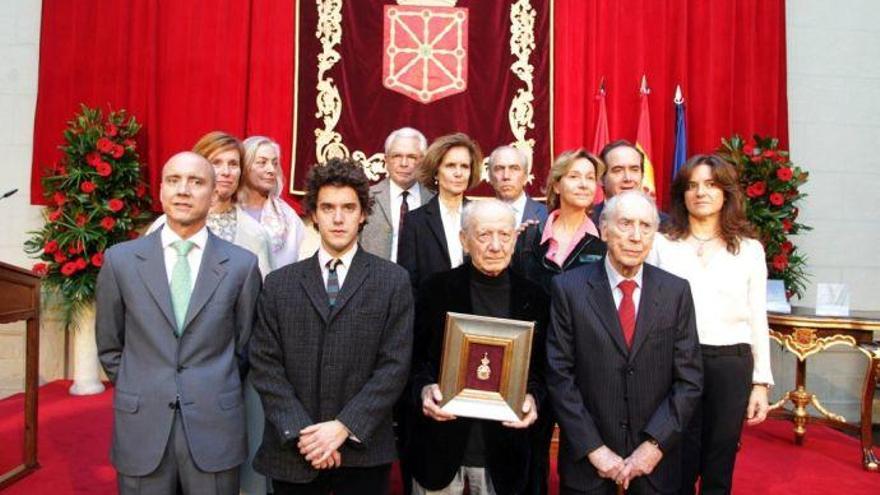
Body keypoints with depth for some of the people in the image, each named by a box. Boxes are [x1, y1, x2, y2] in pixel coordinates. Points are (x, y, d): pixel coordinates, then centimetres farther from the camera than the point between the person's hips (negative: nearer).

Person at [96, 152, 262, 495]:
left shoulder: (242, 264, -2)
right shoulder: (120, 260, 1)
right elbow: (109, 346, 10)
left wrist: (215, 395, 11)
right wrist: (140, 392, 9)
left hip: (215, 426, 0)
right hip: (141, 427, 1)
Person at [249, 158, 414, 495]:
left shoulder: (393, 281, -1)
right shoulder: (279, 283, 5)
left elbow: (394, 365, -6)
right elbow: (265, 365, -1)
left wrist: (344, 427, -14)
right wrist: (300, 432, -11)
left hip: (364, 451, -1)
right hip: (292, 453, 2)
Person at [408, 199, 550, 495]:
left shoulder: (534, 298, 1)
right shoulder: (438, 290, -3)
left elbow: (541, 367, 5)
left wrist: (533, 398, -14)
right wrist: (424, 389, -20)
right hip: (441, 446, -1)